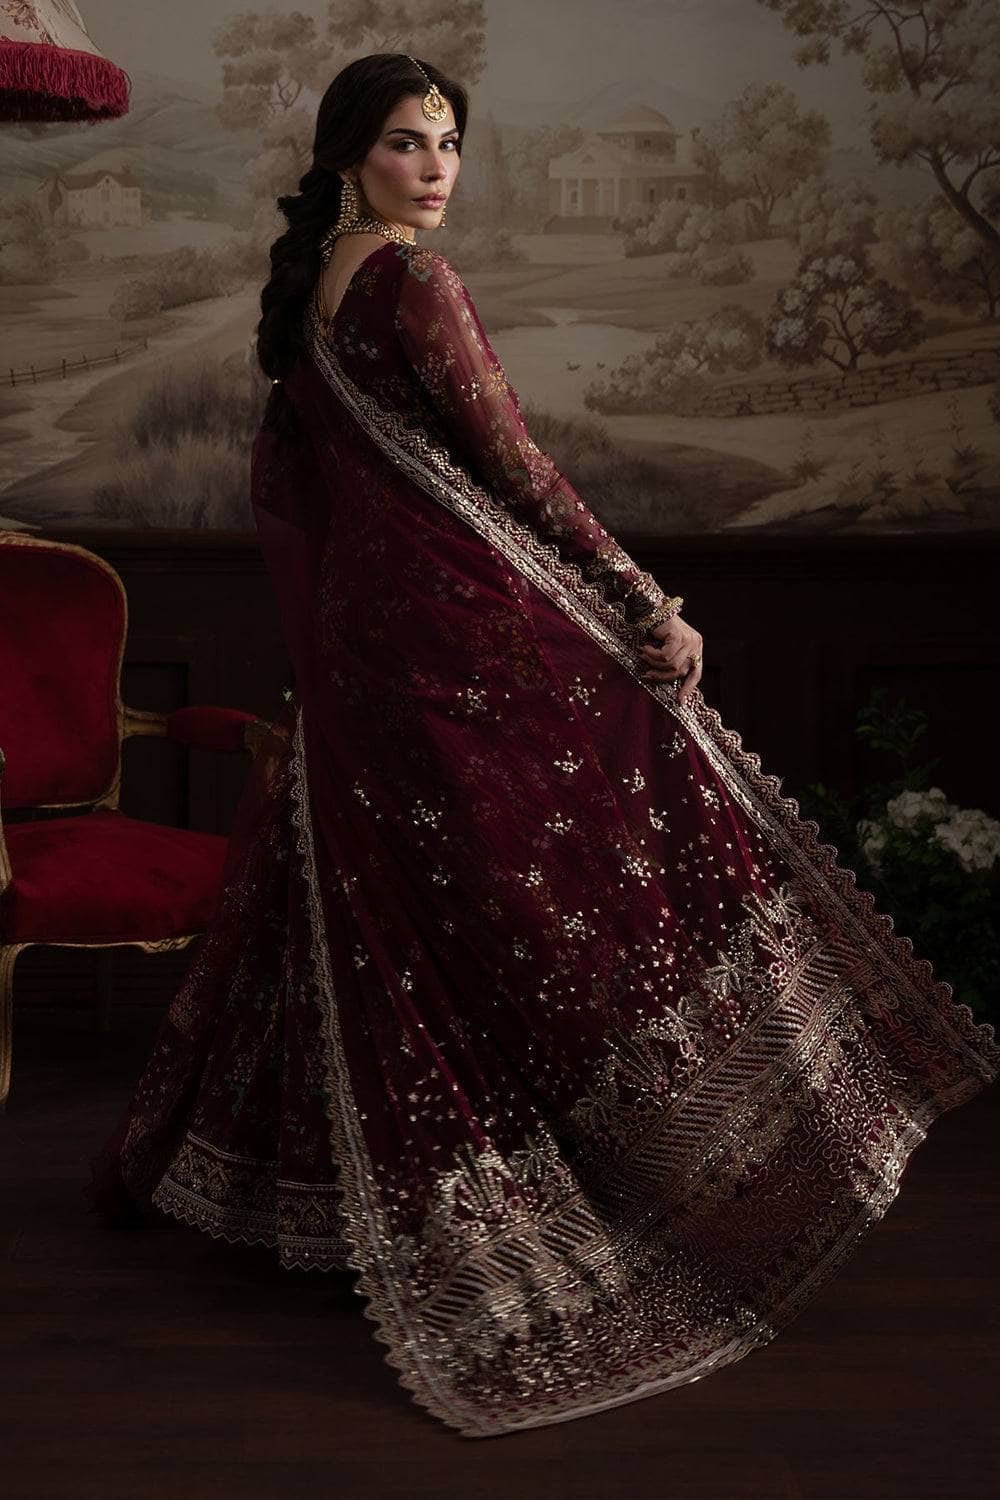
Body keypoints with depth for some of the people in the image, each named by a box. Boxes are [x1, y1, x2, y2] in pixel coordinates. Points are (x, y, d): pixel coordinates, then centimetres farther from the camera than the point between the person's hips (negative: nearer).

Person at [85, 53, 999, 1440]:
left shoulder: (303, 290, 15)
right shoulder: (414, 282, -11)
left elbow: (276, 477, 21)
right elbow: (514, 466, -14)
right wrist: (646, 605, -10)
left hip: (353, 642, 9)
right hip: (463, 631, -9)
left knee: (380, 922, 18)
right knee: (575, 877, -3)